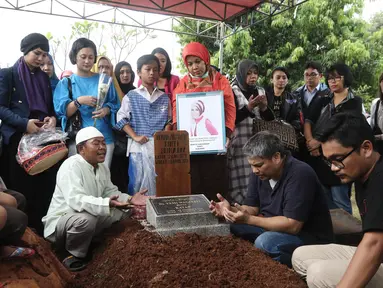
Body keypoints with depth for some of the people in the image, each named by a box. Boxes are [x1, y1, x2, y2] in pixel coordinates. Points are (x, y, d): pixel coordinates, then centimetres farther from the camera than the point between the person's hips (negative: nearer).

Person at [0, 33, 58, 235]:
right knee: (21, 189, 1)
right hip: (18, 139, -4)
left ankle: (42, 229, 13)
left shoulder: (45, 77, 17)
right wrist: (24, 123, -19)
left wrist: (52, 118, -3)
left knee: (45, 187, 1)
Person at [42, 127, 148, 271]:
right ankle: (74, 255, -9)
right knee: (86, 219, -37)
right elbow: (75, 200, -38)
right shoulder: (71, 166, -25)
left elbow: (110, 191, 7)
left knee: (120, 214, 1)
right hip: (60, 222, -8)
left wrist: (129, 199, -12)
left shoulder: (102, 167, 3)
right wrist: (107, 203, -51)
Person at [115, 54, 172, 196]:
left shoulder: (164, 97, 12)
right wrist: (135, 136, -12)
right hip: (138, 146, -2)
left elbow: (169, 121, 12)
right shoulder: (131, 96, 4)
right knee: (137, 182, 0)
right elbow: (121, 119, -1)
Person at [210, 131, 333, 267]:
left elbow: (292, 225, -30)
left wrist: (248, 220, -31)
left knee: (264, 242, -32)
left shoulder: (300, 174, -27)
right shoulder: (259, 172, -2)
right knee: (232, 227, -7)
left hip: (310, 237, -7)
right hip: (275, 227, 7)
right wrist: (231, 210, -20)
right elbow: (252, 208, 2)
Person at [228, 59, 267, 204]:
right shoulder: (232, 92, -1)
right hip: (240, 144, -4)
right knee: (242, 180, -7)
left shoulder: (261, 91, 15)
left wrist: (265, 107, -4)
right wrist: (248, 107, -15)